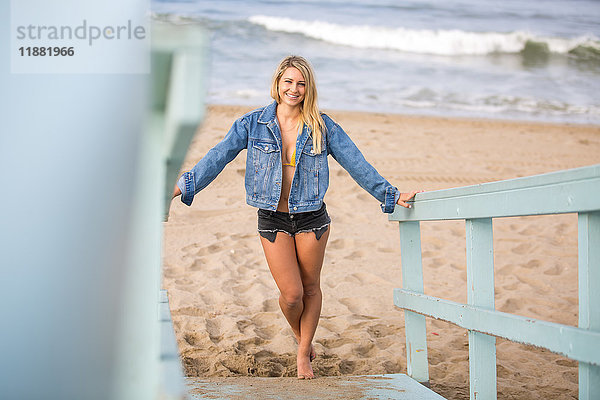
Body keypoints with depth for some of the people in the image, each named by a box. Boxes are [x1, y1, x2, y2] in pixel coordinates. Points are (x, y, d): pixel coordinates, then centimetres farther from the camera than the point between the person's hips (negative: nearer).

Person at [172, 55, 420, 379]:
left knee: (311, 289, 10)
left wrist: (391, 195, -3)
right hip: (273, 219, -1)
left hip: (311, 218, 1)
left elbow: (356, 164, 0)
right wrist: (182, 185, -10)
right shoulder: (253, 123, -3)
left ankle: (304, 354, 30)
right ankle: (300, 337, 30)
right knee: (291, 294, -4)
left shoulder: (322, 126, -2)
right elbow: (218, 157, -3)